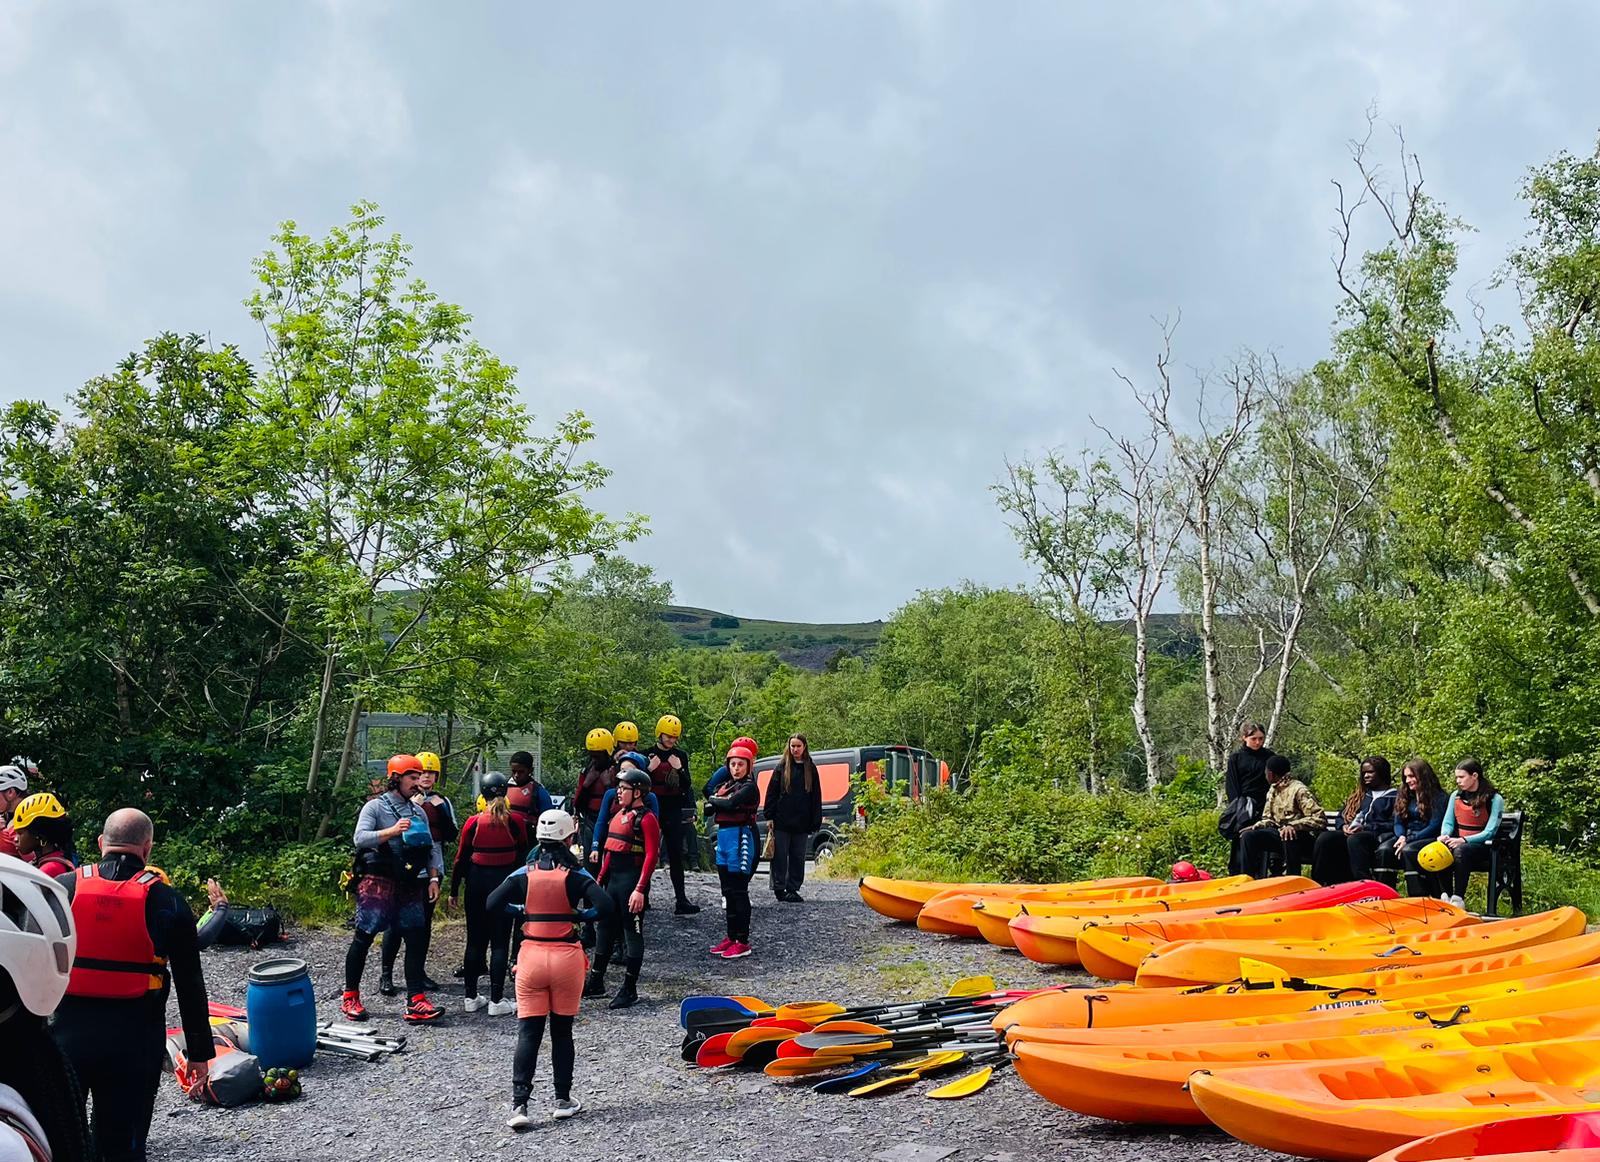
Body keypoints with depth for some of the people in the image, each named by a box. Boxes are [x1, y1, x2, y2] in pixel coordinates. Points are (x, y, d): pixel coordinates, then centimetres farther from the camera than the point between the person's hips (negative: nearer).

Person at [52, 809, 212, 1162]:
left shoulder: (62, 889, 0)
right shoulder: (167, 902, -4)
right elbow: (190, 986, -1)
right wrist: (200, 1053, 7)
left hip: (66, 1035, 1)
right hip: (134, 1043, -1)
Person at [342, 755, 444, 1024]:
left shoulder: (418, 812, 15)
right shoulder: (375, 807, -4)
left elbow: (430, 848, 15)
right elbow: (360, 839, -18)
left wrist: (433, 878, 4)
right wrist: (391, 831, -30)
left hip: (409, 885, 6)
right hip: (377, 882, -5)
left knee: (416, 940, -2)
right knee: (363, 938, 3)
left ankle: (416, 1002, -2)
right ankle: (350, 997, 18)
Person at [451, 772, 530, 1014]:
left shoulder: (473, 823, -5)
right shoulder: (515, 822, -7)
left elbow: (461, 859, 1)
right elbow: (523, 856, 1)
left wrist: (454, 890, 9)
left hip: (477, 882, 2)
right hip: (505, 883, -1)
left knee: (475, 940, 13)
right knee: (500, 942, 3)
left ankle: (471, 997, 18)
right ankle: (496, 1001, 2)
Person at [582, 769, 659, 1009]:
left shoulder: (646, 818, -14)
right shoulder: (619, 814, 14)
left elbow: (651, 855, -19)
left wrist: (640, 889, -23)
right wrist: (599, 879, 18)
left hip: (632, 881, -9)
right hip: (613, 880, 9)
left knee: (632, 933, 0)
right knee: (606, 929, 15)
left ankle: (630, 990, 8)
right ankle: (595, 983, 26)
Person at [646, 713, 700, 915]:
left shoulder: (681, 756, 8)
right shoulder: (648, 755, 2)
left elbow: (687, 787, 5)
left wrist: (680, 769, -10)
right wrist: (650, 769, -14)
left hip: (673, 811, 1)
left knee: (676, 856, -1)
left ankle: (681, 901, -3)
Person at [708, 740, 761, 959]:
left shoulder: (749, 787, -9)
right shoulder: (725, 784, 14)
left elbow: (730, 804, -24)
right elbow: (710, 808, 7)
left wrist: (714, 800, -6)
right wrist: (716, 800, -11)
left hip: (741, 839, -8)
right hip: (723, 837, 8)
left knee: (739, 892, -5)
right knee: (728, 891, 13)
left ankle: (742, 942, 0)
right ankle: (731, 936, 22)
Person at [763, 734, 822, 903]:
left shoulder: (811, 769, 7)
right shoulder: (781, 767, 2)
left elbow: (816, 797, 7)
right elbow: (772, 793, 1)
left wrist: (815, 822, 1)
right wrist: (769, 816, -6)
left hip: (801, 823, 2)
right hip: (782, 821, -2)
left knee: (798, 857, 7)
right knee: (780, 856, 1)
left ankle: (793, 889, 14)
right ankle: (779, 888, 8)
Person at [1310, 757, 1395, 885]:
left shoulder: (1394, 796, 11)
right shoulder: (1360, 794, 31)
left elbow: (1394, 825, -4)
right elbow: (1341, 815, 27)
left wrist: (1366, 827, -13)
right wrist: (1344, 826, 3)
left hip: (1376, 835, -5)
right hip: (1350, 833, 5)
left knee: (1354, 840, -40)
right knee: (1324, 838, -26)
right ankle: (1319, 884, -33)